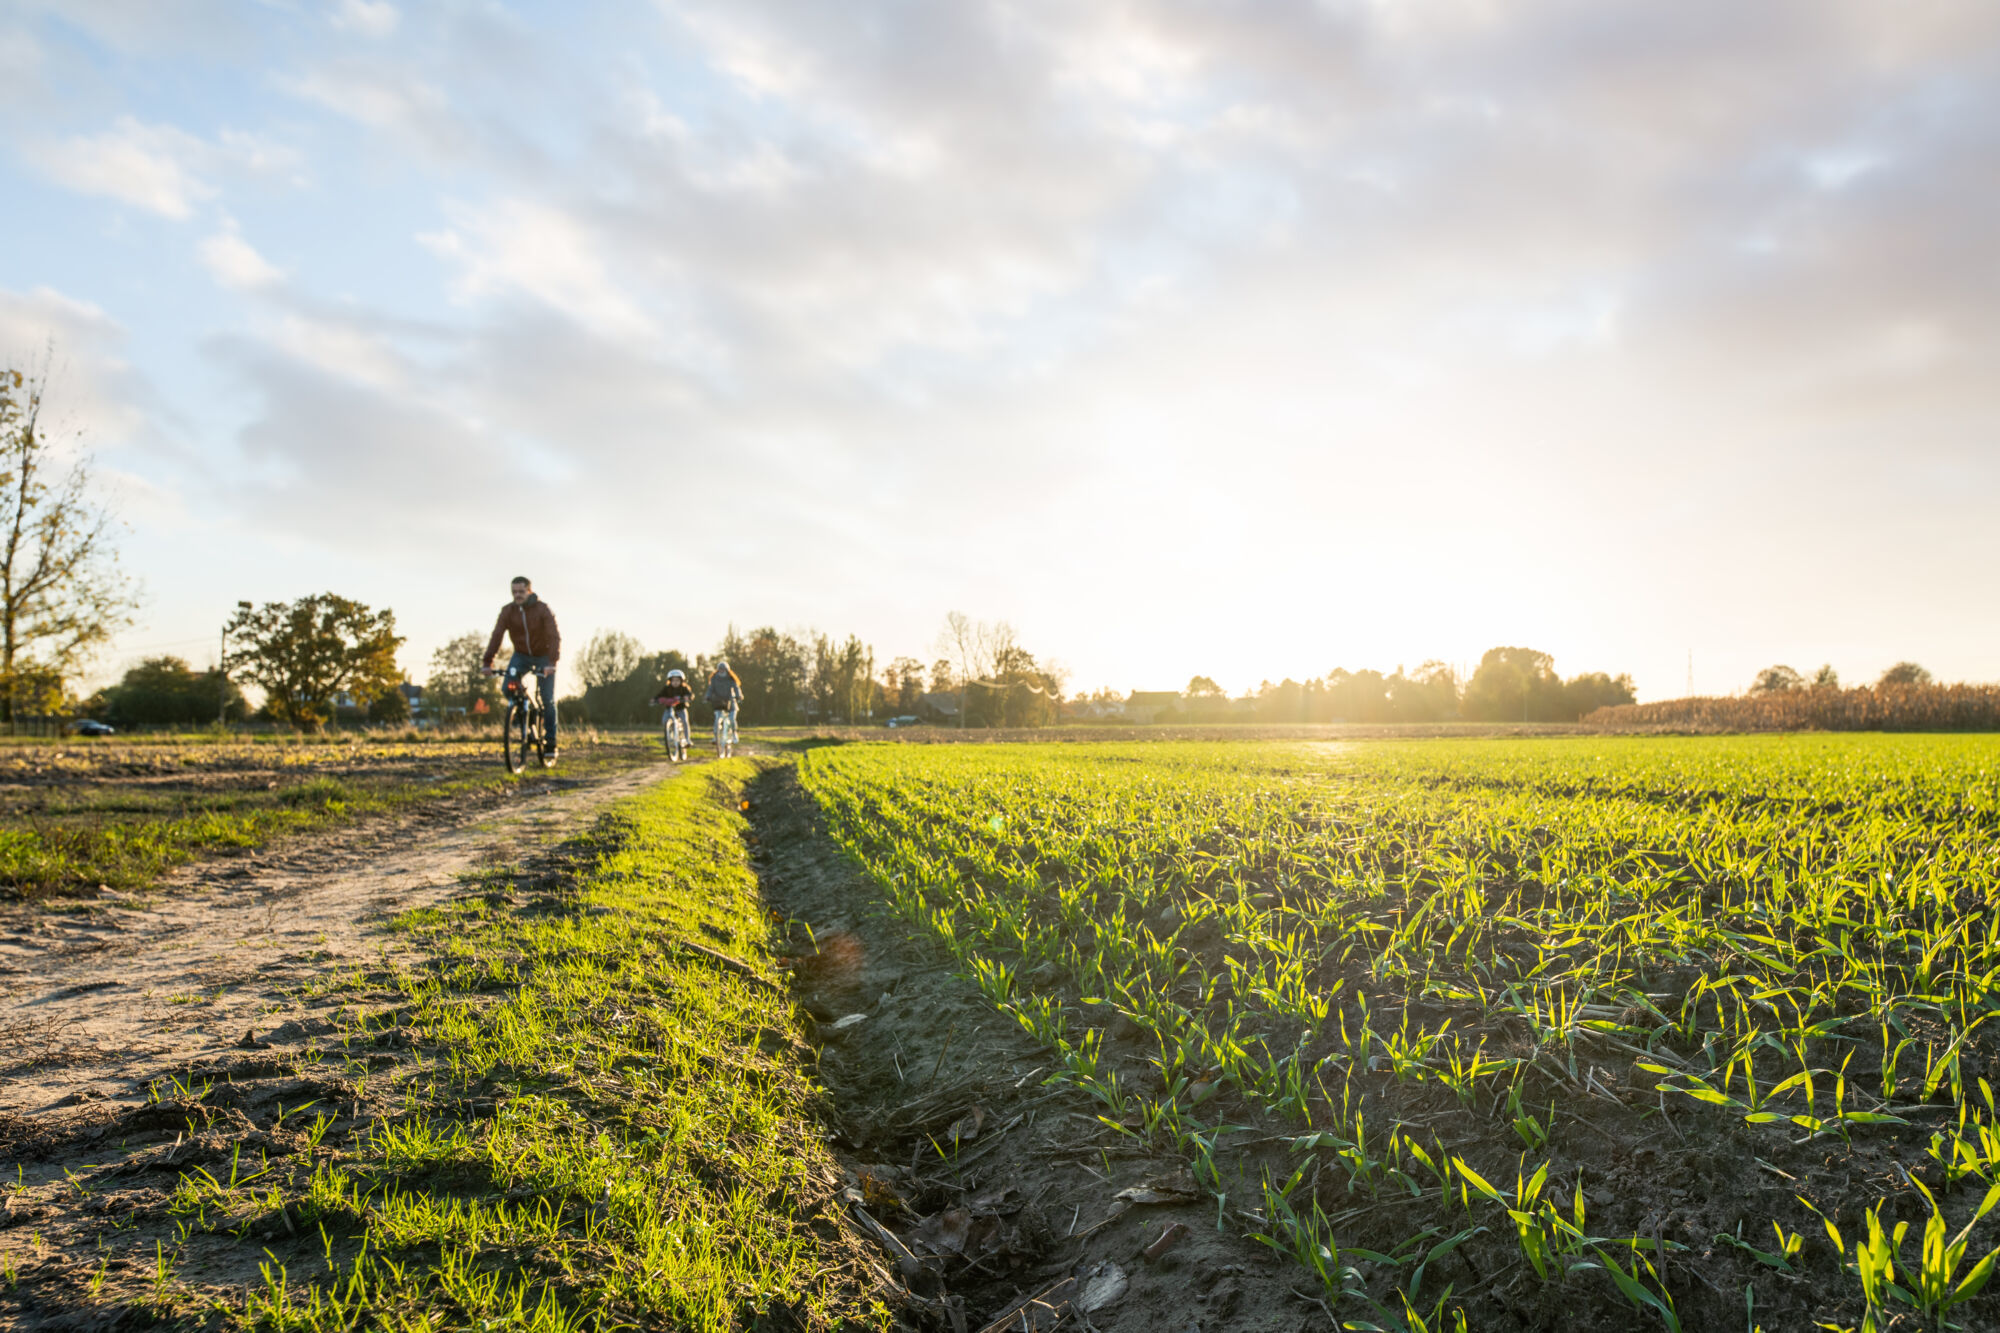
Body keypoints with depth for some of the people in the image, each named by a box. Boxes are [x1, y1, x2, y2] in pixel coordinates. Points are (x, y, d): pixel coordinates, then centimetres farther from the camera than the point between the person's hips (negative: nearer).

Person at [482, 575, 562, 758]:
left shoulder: (543, 609, -21)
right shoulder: (508, 611, -12)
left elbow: (554, 636, -29)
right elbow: (497, 635, -19)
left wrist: (552, 662, -42)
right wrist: (487, 662, -30)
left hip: (543, 656, -2)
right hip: (521, 655, 3)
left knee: (548, 700, -4)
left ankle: (550, 743, 6)